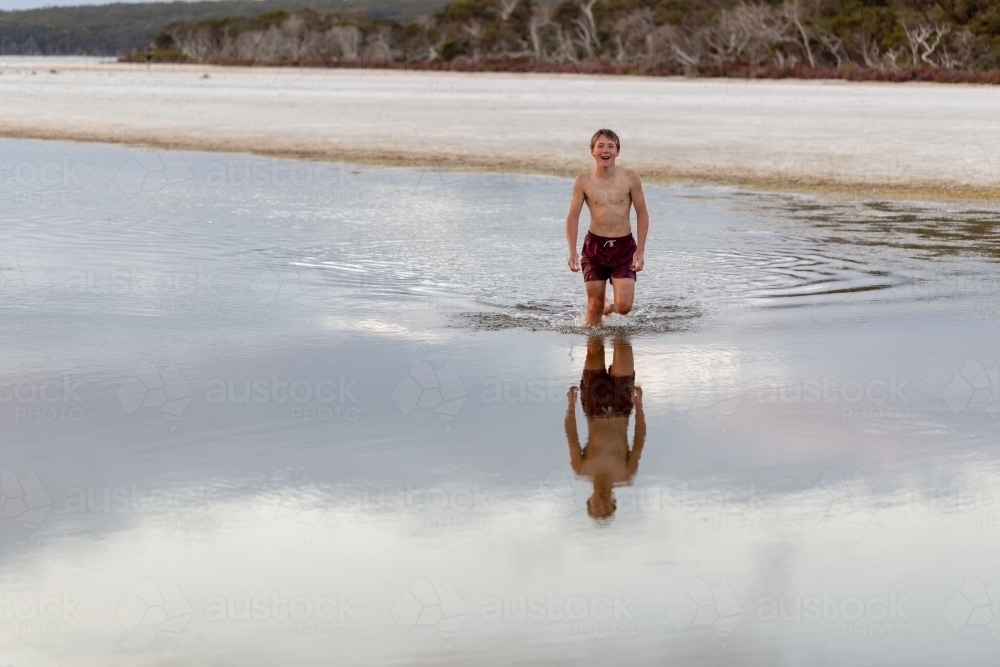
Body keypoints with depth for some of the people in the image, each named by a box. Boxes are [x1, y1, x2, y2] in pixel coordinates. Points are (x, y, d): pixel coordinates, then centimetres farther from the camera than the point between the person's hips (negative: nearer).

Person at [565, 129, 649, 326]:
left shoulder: (630, 178, -6)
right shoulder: (583, 181, -5)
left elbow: (642, 214, 1)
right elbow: (573, 217, 0)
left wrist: (640, 251, -4)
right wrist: (572, 252, -10)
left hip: (624, 246, 0)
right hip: (595, 245, 0)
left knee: (624, 307, -9)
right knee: (595, 305, 3)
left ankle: (612, 307, 26)